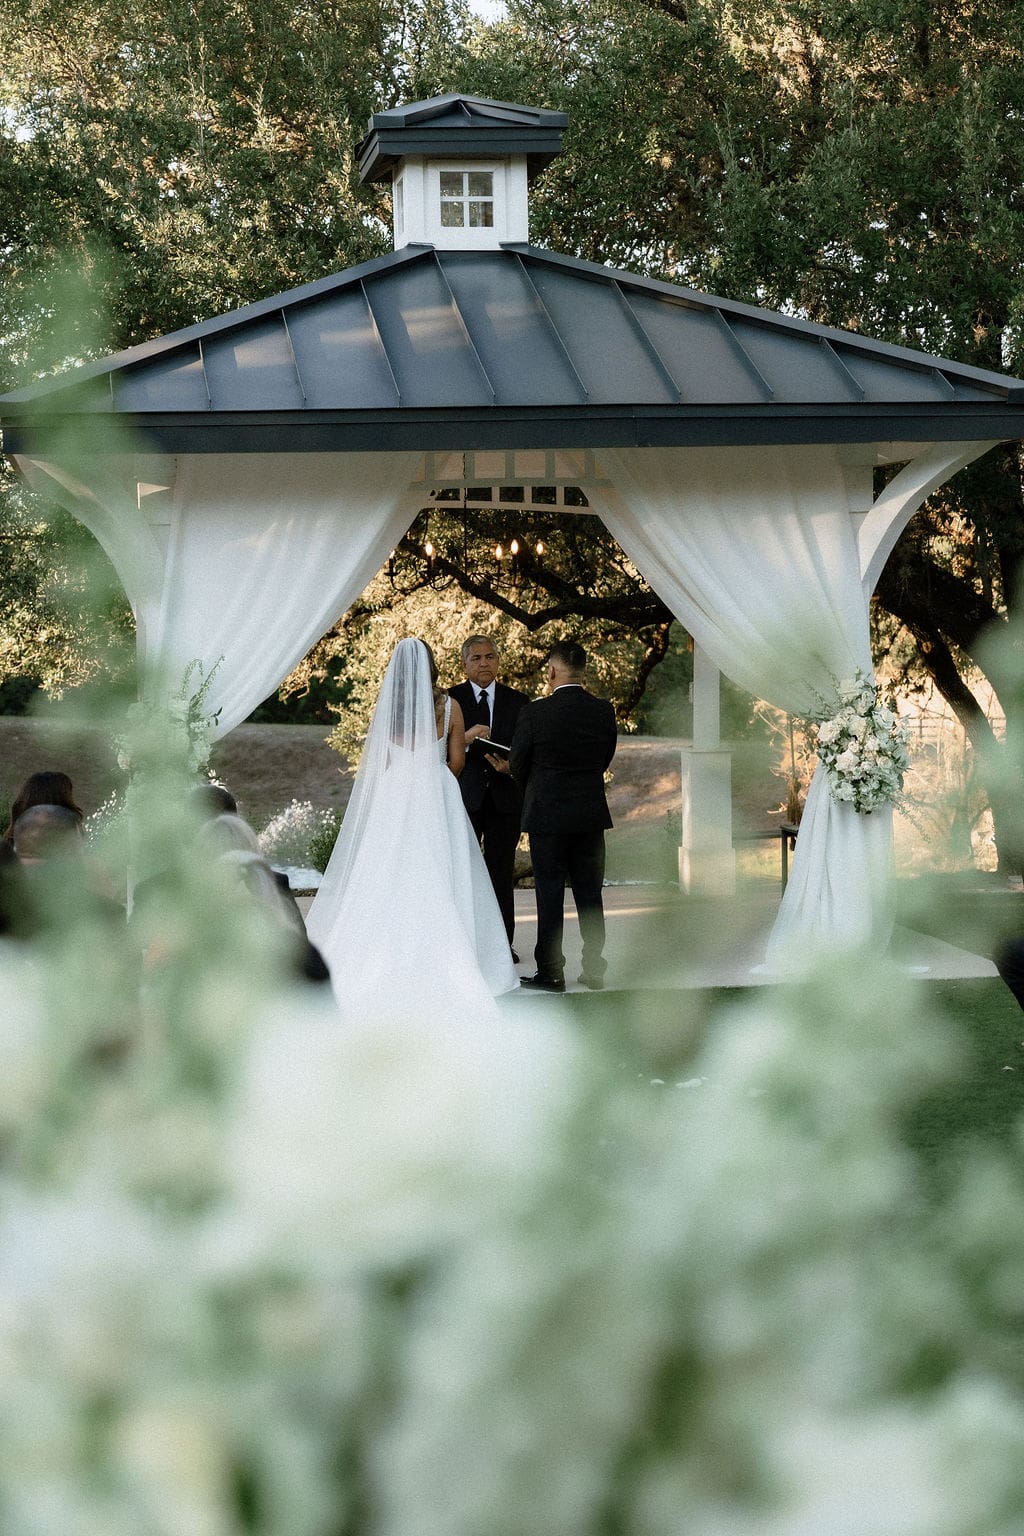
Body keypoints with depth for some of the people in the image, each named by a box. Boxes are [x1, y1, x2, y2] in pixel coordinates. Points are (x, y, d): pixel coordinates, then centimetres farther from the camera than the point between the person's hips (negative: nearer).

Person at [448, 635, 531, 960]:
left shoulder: (518, 701, 9)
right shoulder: (450, 699, 3)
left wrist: (511, 766, -13)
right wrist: (465, 738, -23)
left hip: (504, 796, 2)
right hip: (464, 796, -1)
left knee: (502, 870, 4)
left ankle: (502, 942, 9)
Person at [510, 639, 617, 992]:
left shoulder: (535, 713, -13)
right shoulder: (604, 711, -2)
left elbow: (517, 767, -3)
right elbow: (605, 759, 9)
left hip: (547, 816, -4)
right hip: (592, 815, 4)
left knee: (550, 896, 2)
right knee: (590, 895, 11)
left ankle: (550, 972, 5)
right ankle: (594, 969, 15)